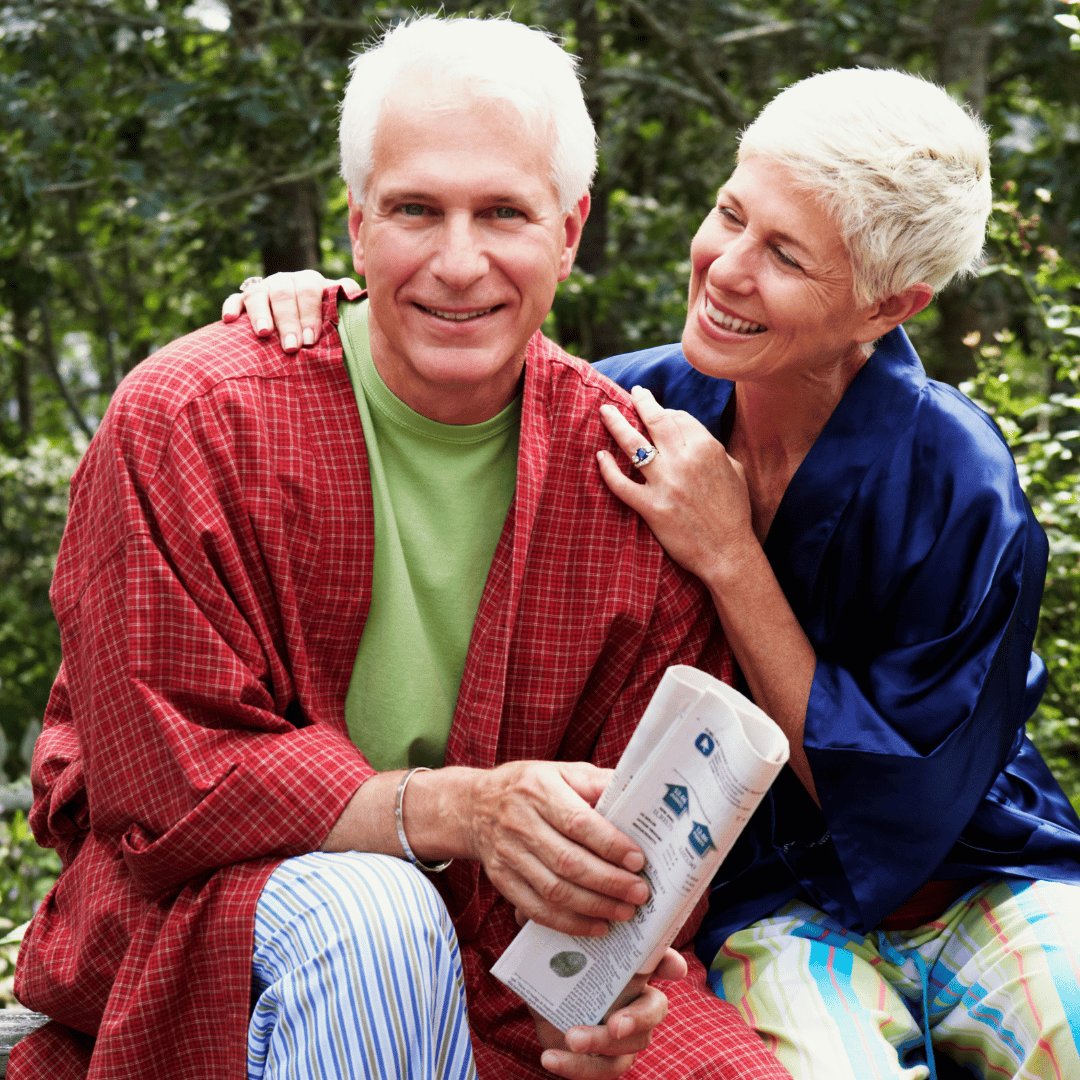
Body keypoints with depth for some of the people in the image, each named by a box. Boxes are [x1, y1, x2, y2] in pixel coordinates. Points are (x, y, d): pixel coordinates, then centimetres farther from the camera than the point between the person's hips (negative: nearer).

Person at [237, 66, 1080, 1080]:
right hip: (767, 905, 1)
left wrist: (729, 559, -22)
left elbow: (899, 824, -17)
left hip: (975, 878, 0)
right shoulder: (637, 409, -9)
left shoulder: (959, 490, -17)